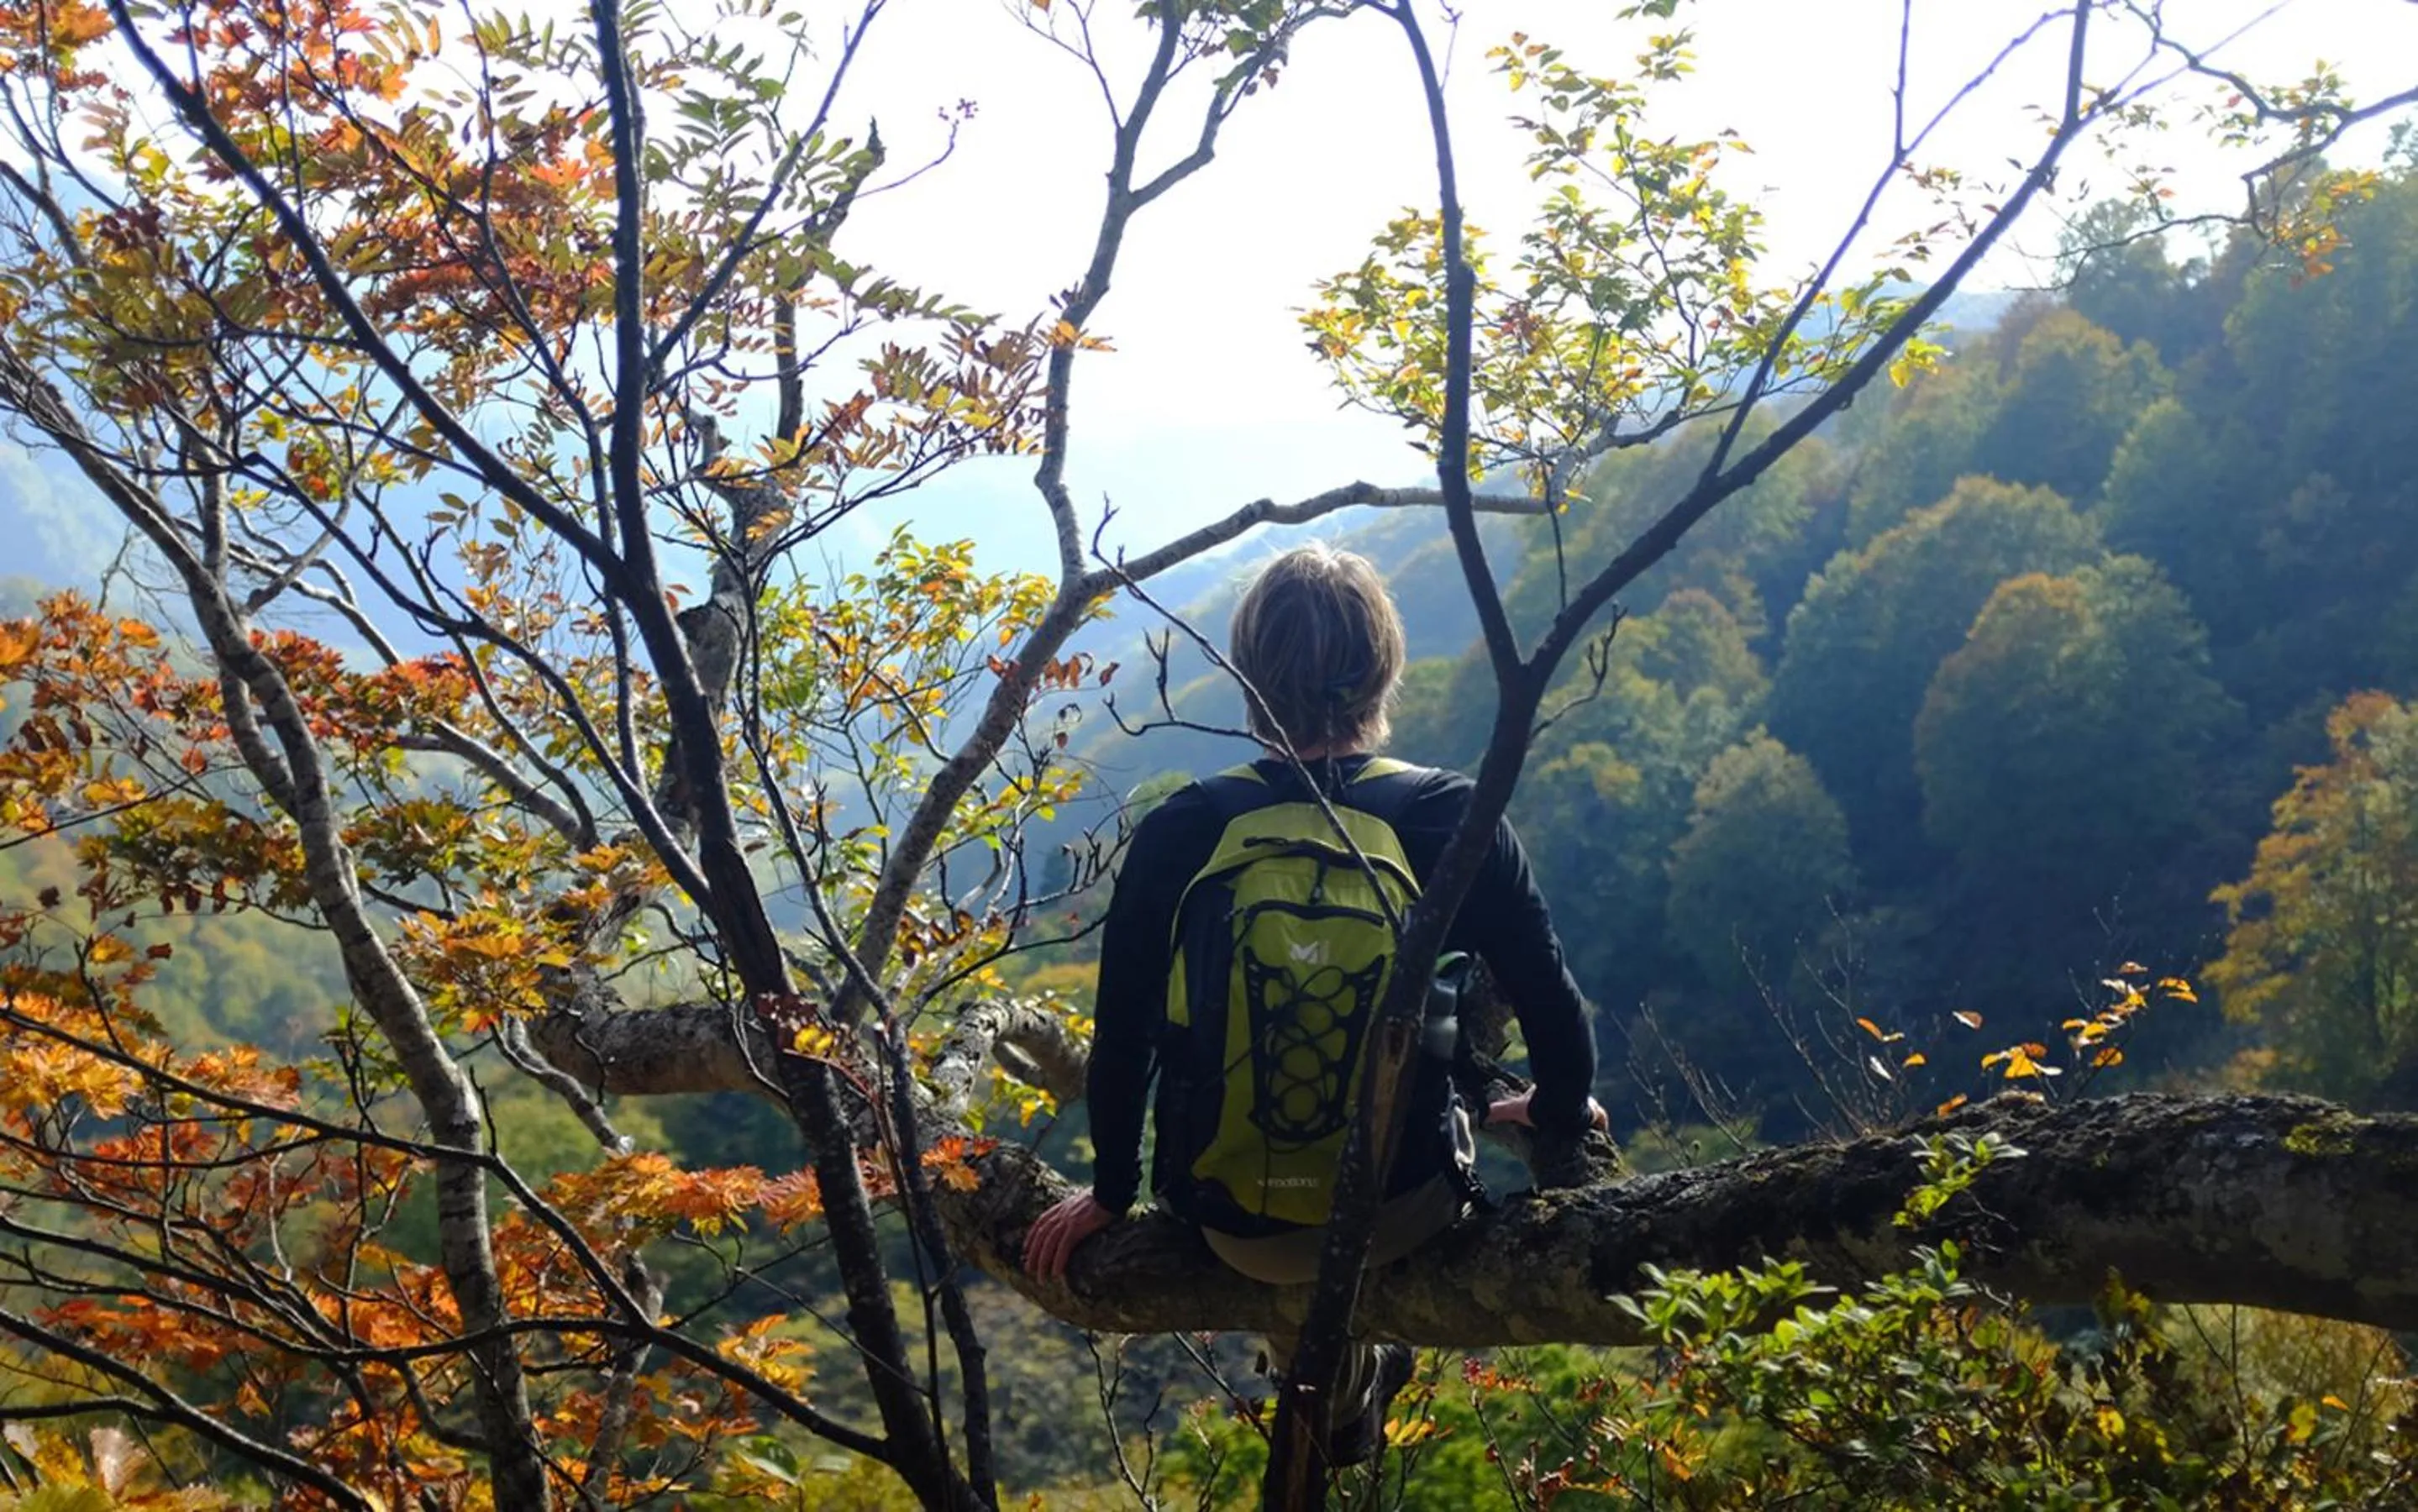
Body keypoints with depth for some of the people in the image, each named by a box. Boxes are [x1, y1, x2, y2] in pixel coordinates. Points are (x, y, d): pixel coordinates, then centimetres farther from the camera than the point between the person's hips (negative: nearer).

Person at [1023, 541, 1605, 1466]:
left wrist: (1111, 1191, 12)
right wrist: (1561, 1111, 16)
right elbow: (1552, 1005, -7)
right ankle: (1360, 1373, 50)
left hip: (1233, 1224, 1)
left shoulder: (1175, 837, -15)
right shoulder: (1454, 820, -16)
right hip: (1403, 1212, 0)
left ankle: (1332, 1404, 52)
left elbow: (1121, 1041, -6)